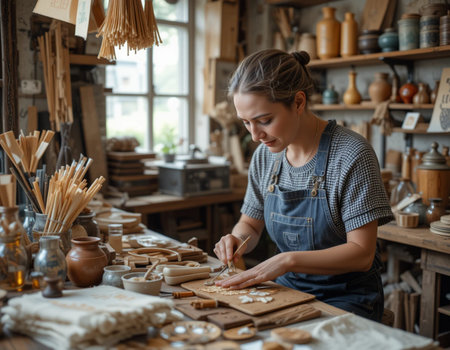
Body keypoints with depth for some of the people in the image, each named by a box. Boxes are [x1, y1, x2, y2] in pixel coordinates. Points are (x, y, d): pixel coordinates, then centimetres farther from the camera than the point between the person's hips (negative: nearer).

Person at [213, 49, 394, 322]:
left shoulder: (352, 154, -17)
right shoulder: (265, 156, 1)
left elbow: (361, 253, -17)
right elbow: (251, 223, 14)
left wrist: (289, 260, -28)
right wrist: (237, 239, -9)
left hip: (346, 299, -5)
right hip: (287, 289, 6)